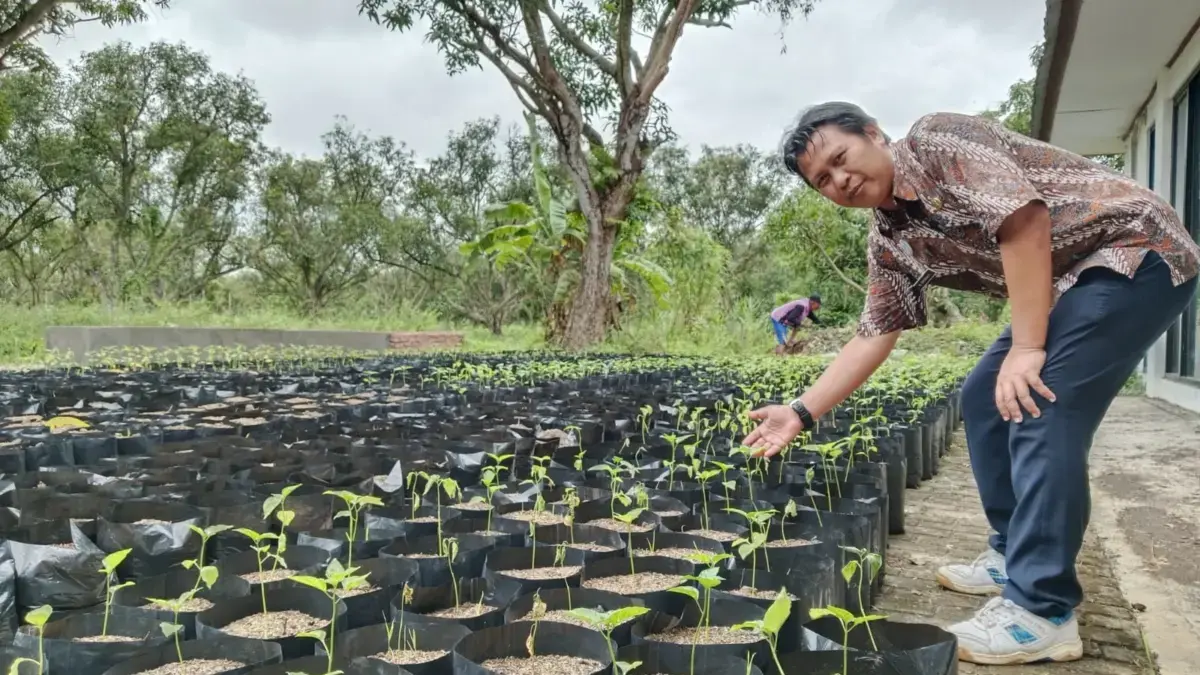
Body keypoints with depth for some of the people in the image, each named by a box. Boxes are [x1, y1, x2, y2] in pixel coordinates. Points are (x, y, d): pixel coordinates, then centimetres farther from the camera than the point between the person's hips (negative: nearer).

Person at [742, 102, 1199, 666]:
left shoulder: (938, 140, -18)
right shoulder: (890, 243, 5)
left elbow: (1025, 220, -26)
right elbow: (873, 337, 7)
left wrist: (1026, 349, -25)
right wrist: (802, 412, 1)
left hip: (1135, 254, -9)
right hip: (1069, 283, 9)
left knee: (1039, 410, -19)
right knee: (985, 397, 11)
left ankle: (1041, 613, -13)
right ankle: (1014, 555, 22)